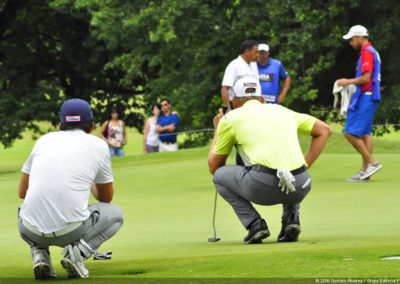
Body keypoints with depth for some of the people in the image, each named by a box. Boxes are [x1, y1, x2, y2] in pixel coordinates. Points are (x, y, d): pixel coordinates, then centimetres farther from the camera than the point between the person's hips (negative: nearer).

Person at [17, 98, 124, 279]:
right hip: (70, 232, -3)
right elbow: (106, 198, 23)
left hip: (31, 230, 3)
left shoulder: (44, 140, 17)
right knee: (115, 214, 25)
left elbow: (22, 192, 23)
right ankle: (78, 252, -1)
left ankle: (39, 252, 9)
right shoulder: (98, 145, 10)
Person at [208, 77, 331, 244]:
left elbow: (213, 166, 26)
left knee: (220, 175, 25)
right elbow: (324, 130, 31)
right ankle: (291, 219, 14)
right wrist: (305, 166, 25)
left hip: (263, 186, -4)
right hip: (300, 189, 4)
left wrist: (217, 131, 42)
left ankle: (255, 224, 7)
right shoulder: (281, 110, 28)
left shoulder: (230, 118, 16)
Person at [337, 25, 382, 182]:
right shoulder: (372, 52, 20)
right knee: (364, 133, 7)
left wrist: (348, 81, -6)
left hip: (365, 97, -11)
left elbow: (366, 78, -20)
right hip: (370, 98, 11)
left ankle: (372, 162, -13)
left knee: (350, 133, -12)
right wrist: (350, 82, 17)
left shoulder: (367, 52, -12)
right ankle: (365, 170, 4)